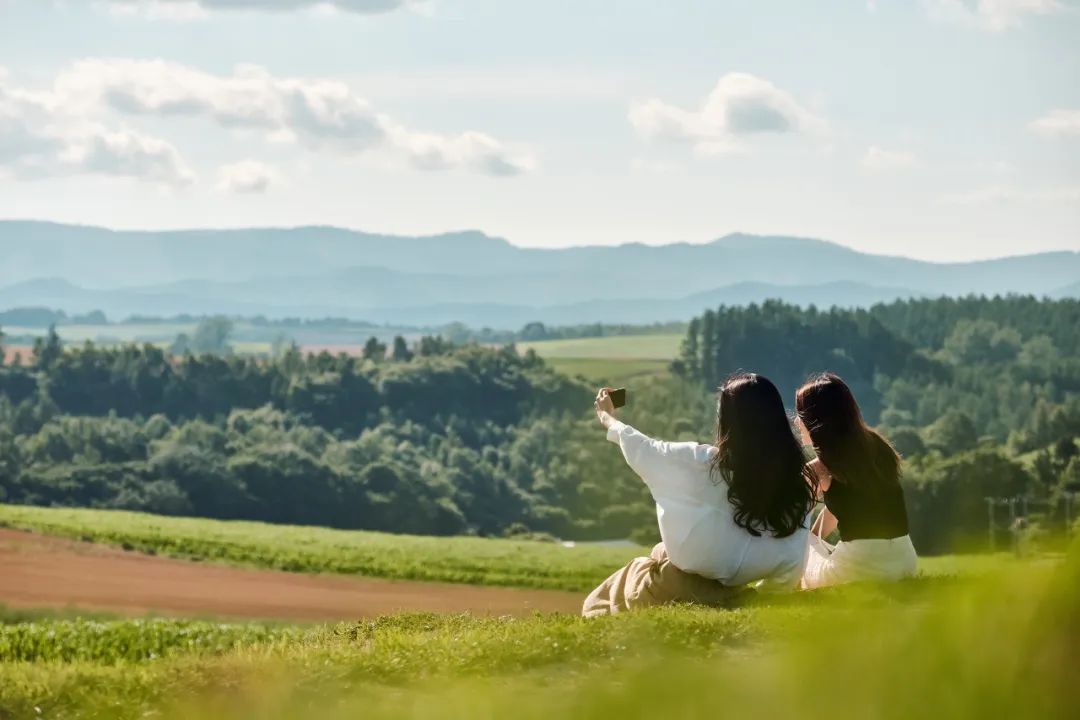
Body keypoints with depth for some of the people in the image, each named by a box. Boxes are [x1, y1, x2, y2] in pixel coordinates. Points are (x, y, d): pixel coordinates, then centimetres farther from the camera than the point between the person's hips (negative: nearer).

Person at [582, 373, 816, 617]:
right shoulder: (796, 481, -13)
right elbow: (792, 563, -6)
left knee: (599, 604, 23)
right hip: (729, 596, 4)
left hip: (678, 591, -4)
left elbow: (642, 451, 0)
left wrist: (608, 419, 21)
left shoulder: (704, 463, -19)